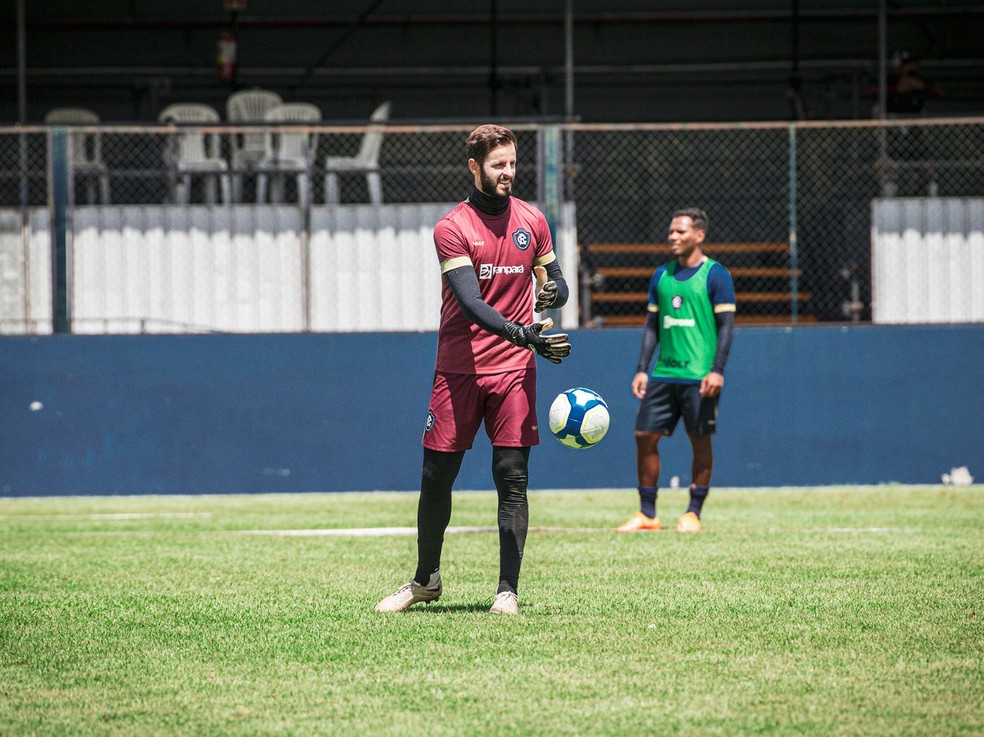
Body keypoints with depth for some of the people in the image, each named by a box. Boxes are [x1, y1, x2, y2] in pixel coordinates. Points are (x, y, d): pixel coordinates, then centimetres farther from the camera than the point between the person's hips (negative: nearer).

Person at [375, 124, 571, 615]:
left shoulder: (532, 221, 6)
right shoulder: (452, 228, -6)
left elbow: (556, 284, 16)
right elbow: (471, 303, -18)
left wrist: (552, 292, -9)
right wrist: (523, 334, -32)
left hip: (514, 370, 2)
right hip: (458, 367, -2)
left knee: (512, 477, -5)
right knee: (436, 476, 4)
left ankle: (508, 590, -1)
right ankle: (425, 580, 21)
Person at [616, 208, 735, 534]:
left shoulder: (715, 275, -3)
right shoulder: (662, 276, 13)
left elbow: (726, 325, -7)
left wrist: (717, 370, -16)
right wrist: (642, 369, 8)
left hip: (700, 377, -5)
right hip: (663, 373, 6)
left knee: (700, 441, 0)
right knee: (645, 436, 1)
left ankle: (693, 514, 9)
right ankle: (647, 513, 8)